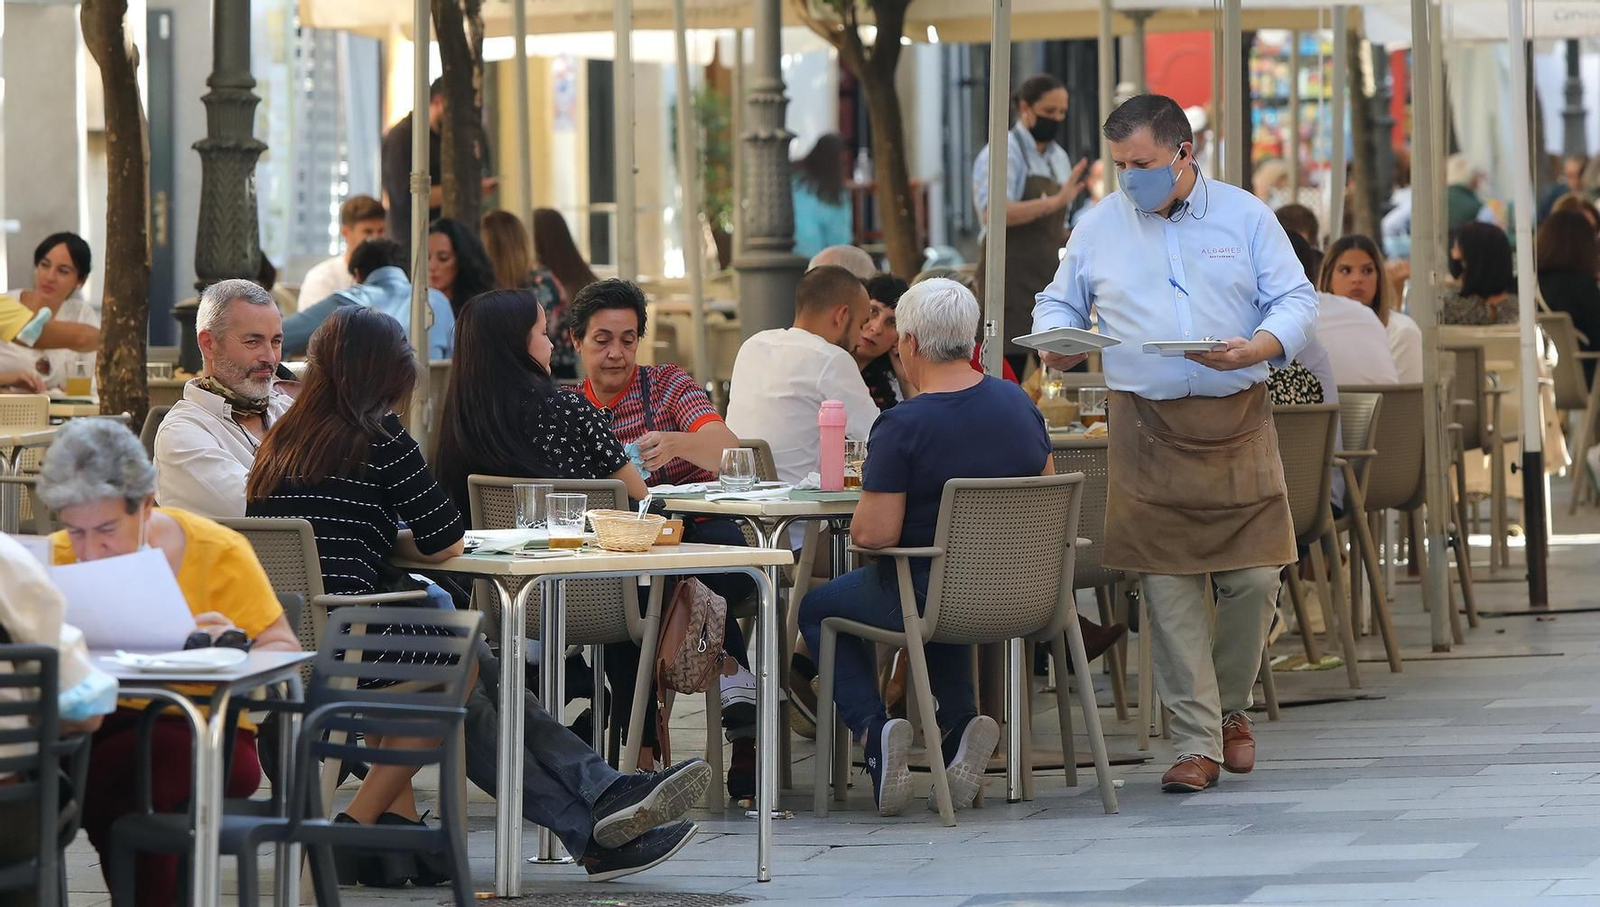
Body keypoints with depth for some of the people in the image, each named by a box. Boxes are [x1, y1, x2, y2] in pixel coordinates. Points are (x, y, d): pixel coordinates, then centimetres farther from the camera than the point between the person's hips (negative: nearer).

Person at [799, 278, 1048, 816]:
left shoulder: (902, 427, -21)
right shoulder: (1018, 404, -1)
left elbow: (875, 533, -22)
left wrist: (860, 519, 0)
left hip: (930, 599, -6)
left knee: (818, 609, 23)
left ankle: (872, 730, 3)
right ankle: (961, 725, 20)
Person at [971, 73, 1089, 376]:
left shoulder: (1059, 157, 16)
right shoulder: (1004, 153, -7)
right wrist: (1055, 202, -32)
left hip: (1051, 280, 8)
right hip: (1013, 281, -8)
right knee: (1008, 373, -10)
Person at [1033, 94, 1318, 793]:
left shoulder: (1245, 216, 6)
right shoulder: (1100, 228, 10)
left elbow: (1297, 301, 3)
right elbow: (1058, 303, 18)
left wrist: (1258, 347, -17)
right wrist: (1055, 341, -6)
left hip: (1236, 419, 0)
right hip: (1146, 427, 0)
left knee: (1254, 577, -3)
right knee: (1169, 586, -5)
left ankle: (1230, 705, 23)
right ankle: (1197, 742, 0)